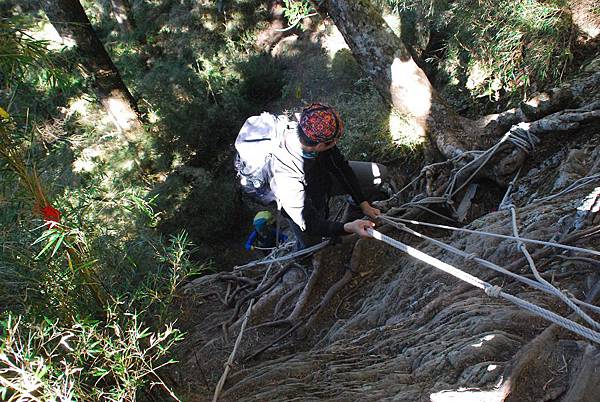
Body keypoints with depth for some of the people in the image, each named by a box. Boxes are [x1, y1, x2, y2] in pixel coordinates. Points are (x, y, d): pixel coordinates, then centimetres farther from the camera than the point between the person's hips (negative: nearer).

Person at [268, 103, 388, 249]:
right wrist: (348, 228, -49)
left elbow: (341, 167, -13)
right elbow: (308, 224, -35)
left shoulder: (318, 138, -31)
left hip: (324, 178, 5)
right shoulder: (285, 177, -46)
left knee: (379, 172, 0)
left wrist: (363, 204, -14)